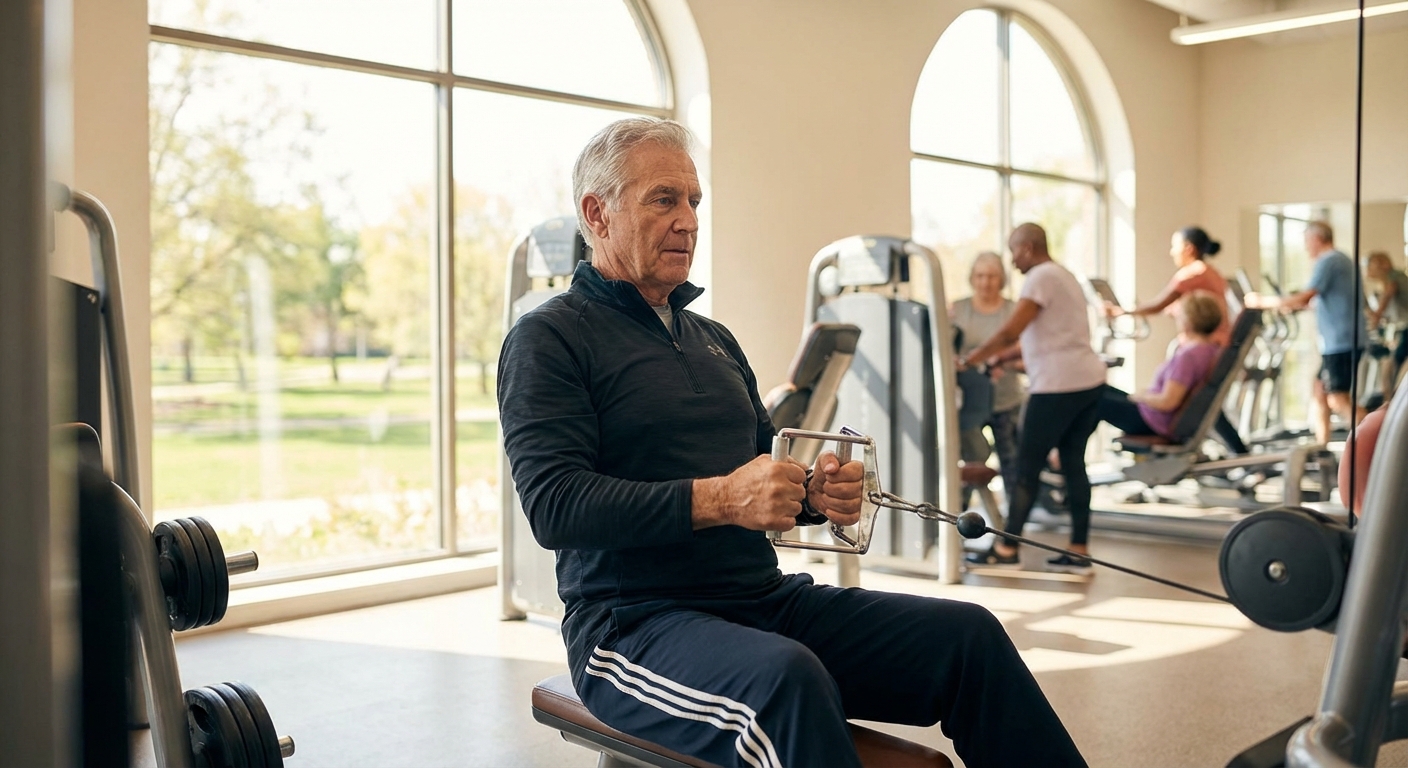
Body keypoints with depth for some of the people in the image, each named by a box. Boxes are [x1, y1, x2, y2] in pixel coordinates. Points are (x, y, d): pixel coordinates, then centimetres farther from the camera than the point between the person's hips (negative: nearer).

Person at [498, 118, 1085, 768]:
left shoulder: (713, 339, 21)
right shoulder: (547, 338, -3)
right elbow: (552, 502, -16)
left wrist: (814, 492, -1)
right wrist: (716, 500, -26)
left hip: (768, 599, 7)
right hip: (637, 619, -6)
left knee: (968, 634, -12)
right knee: (788, 677, -37)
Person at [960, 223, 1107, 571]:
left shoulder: (1041, 278, -10)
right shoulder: (1063, 275, 21)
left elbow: (1009, 331, -17)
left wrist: (968, 360, -9)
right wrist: (1000, 357, 21)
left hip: (1058, 386, -10)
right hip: (1090, 381, 10)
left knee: (1027, 466, -2)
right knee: (1073, 462, 10)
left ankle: (1006, 548, 4)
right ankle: (1079, 550, 11)